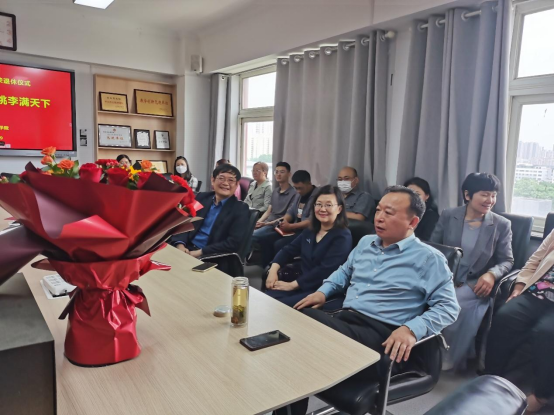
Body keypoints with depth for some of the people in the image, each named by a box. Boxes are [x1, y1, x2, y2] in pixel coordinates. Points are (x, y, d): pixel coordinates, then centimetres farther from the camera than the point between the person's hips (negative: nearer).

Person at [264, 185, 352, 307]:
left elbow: (326, 270, -20)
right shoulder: (310, 231, 14)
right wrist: (274, 269, -5)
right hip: (303, 283, 7)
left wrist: (292, 285, -19)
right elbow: (289, 250, 15)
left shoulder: (342, 237, -10)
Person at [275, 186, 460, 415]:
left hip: (379, 334, -6)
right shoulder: (365, 242, 19)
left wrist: (411, 329, -21)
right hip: (343, 318, 6)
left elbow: (448, 306, -5)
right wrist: (323, 292, 12)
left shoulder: (429, 258, 0)